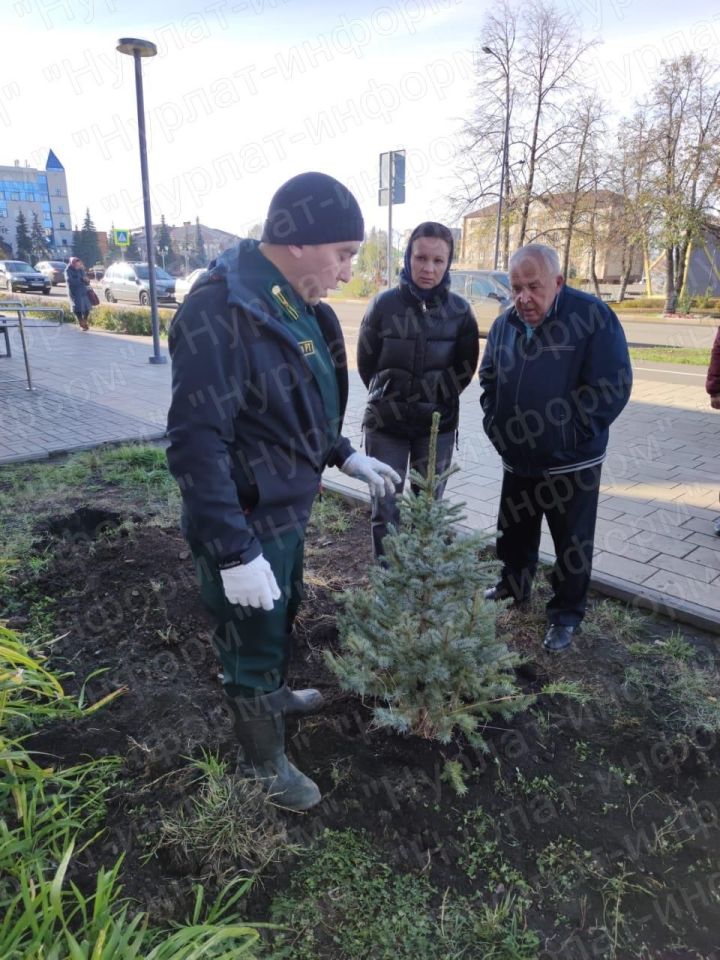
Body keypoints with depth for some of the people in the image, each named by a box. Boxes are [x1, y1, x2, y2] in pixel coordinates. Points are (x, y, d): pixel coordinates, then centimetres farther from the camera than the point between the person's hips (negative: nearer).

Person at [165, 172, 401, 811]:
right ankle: (266, 762, 37)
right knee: (253, 642, 12)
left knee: (283, 618, 29)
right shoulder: (220, 311, -26)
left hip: (288, 506, 9)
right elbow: (196, 443, -29)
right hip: (247, 520, -9)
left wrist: (344, 455, 10)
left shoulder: (294, 303, 3)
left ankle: (274, 695, 57)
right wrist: (234, 551, -28)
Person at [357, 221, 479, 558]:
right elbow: (366, 362, 3)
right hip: (385, 423, -1)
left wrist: (438, 399, 6)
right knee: (385, 509, 4)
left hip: (438, 425, 1)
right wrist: (389, 398, 7)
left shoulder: (459, 310, -4)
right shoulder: (385, 303, -7)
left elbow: (466, 366, 7)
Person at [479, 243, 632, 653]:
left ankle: (567, 614, 26)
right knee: (514, 533, 20)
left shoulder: (594, 317, -15)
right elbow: (489, 379, 15)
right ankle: (513, 586, 43)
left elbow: (614, 387, -18)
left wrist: (573, 431, -18)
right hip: (517, 459, 5)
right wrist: (495, 422, 3)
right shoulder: (505, 323, 3)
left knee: (572, 545, 9)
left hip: (572, 462, -5)